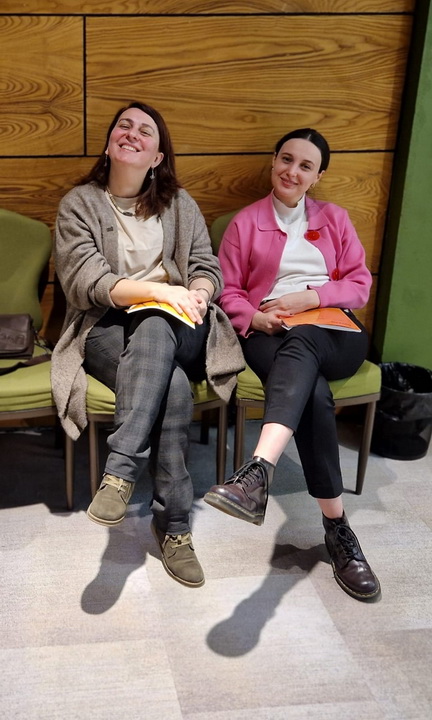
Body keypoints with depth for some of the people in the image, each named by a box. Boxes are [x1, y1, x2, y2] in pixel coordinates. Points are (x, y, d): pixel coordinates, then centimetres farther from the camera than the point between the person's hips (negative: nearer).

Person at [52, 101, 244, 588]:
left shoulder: (179, 204, 16)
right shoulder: (79, 204, 6)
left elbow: (208, 269, 10)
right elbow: (85, 282, -8)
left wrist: (196, 294, -17)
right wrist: (161, 290, -23)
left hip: (176, 328, 2)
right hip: (108, 329, -1)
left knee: (154, 328, -38)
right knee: (172, 388, -34)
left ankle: (120, 471, -42)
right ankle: (173, 525, -30)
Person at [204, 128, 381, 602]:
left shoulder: (334, 219, 19)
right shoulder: (245, 222, 15)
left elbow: (360, 285, 11)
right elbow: (228, 291, 11)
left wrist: (309, 297, -7)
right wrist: (254, 318, -11)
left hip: (333, 334, 0)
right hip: (270, 334, 0)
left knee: (299, 343, -39)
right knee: (313, 393, -35)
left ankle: (259, 473, -58)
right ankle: (337, 528, -35)